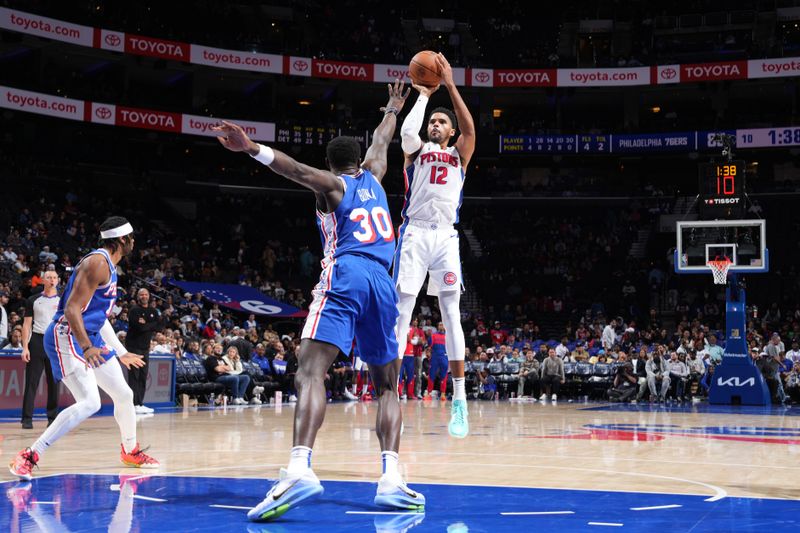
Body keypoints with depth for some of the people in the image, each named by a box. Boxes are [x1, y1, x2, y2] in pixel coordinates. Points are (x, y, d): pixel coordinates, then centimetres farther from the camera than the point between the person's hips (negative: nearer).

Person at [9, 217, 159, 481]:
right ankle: (28, 457, -19)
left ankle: (131, 452, 38)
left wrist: (121, 352, 31)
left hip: (90, 338, 10)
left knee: (124, 395, 16)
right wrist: (86, 347, -36)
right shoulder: (97, 263, -16)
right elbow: (71, 309, -25)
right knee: (89, 403, -22)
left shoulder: (109, 266, 15)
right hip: (67, 337, -10)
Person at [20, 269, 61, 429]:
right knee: (31, 382, -4)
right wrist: (25, 347, -4)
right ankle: (27, 419, -2)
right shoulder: (33, 300, 7)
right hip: (37, 342, -1)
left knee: (54, 383, 4)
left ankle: (52, 417, 13)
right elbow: (27, 324, 6)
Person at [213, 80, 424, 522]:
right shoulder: (372, 176, 24)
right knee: (387, 386, 14)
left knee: (311, 372, -18)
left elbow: (299, 170, -11)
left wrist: (252, 148, -27)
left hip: (345, 275, -5)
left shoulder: (331, 184, 11)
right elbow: (381, 141, 45)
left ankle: (300, 468, -40)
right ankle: (392, 478, -4)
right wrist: (392, 109, 64)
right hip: (383, 283, 5)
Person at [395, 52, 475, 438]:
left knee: (451, 313, -4)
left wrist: (450, 86, -6)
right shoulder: (417, 149, 13)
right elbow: (407, 131, -11)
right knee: (402, 311, -6)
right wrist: (424, 94, -1)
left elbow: (470, 129, -4)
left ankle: (459, 400, -4)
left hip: (446, 236, 1)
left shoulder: (459, 154, 16)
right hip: (415, 233, -1)